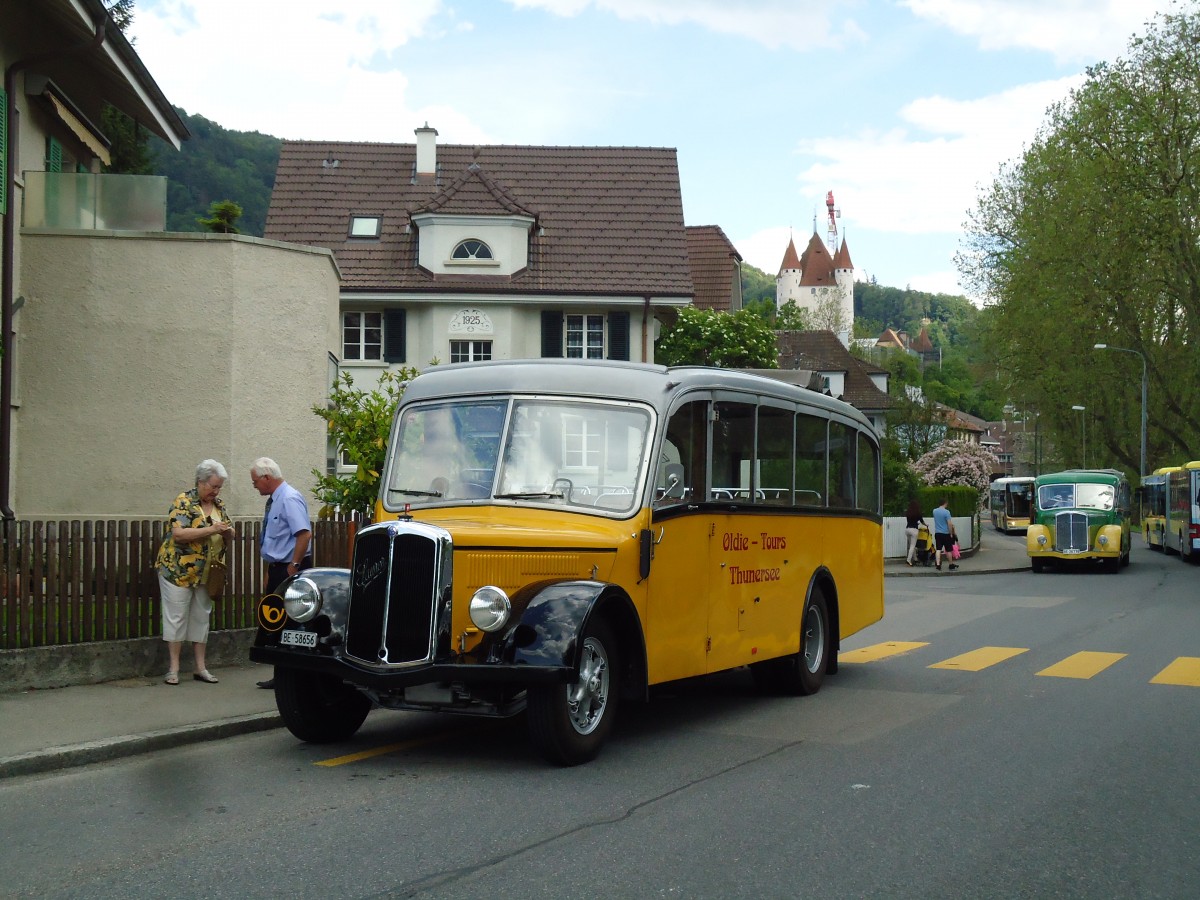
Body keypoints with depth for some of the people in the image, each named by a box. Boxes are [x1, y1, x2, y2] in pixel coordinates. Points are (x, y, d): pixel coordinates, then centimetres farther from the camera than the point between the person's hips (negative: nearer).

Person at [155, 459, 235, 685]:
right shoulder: (184, 502, -11)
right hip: (178, 571, -6)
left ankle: (200, 668, 15)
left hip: (206, 574, 6)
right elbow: (178, 534, -22)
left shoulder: (219, 505, 9)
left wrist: (227, 531, -9)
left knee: (201, 618, 10)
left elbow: (229, 537, 15)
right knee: (176, 617, -1)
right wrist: (211, 530, -25)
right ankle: (174, 668, 4)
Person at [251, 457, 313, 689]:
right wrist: (271, 571, 19)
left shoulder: (289, 499, -16)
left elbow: (305, 534, -26)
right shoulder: (273, 500, 13)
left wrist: (293, 567, -21)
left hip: (290, 570, -10)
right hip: (277, 569, 10)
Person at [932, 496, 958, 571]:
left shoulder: (934, 511, 3)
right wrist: (951, 533, -7)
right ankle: (951, 564, 22)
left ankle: (938, 564, -12)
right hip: (945, 533, -4)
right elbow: (949, 524, -18)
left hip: (937, 533, 4)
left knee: (938, 549, 0)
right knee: (948, 550, 10)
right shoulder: (946, 512, -16)